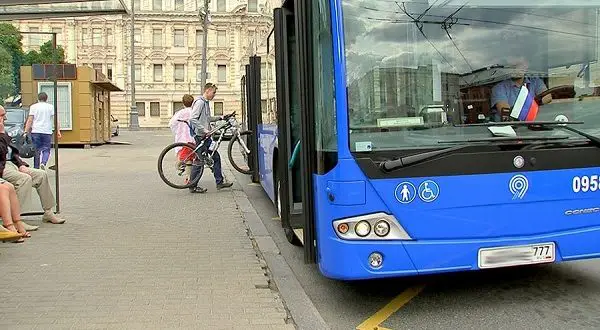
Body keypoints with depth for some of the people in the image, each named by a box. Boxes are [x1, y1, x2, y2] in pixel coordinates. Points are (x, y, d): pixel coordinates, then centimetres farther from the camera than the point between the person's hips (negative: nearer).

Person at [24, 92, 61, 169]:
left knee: (36, 151, 6)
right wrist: (58, 131, 2)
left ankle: (36, 168, 7)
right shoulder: (50, 107, 7)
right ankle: (43, 163, -20)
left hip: (36, 131, 0)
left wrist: (26, 131, -1)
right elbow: (55, 120, 1)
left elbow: (30, 120, 0)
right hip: (47, 131, 0)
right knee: (46, 150, 5)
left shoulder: (33, 107, 6)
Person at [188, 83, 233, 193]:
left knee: (215, 157, 11)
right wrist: (204, 130, -23)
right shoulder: (200, 102, -15)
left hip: (206, 136, 10)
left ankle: (220, 182, 17)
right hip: (201, 136, -10)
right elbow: (192, 119, -24)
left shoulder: (206, 102, 16)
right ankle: (193, 186, 6)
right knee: (200, 161, -4)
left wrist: (220, 117, 18)